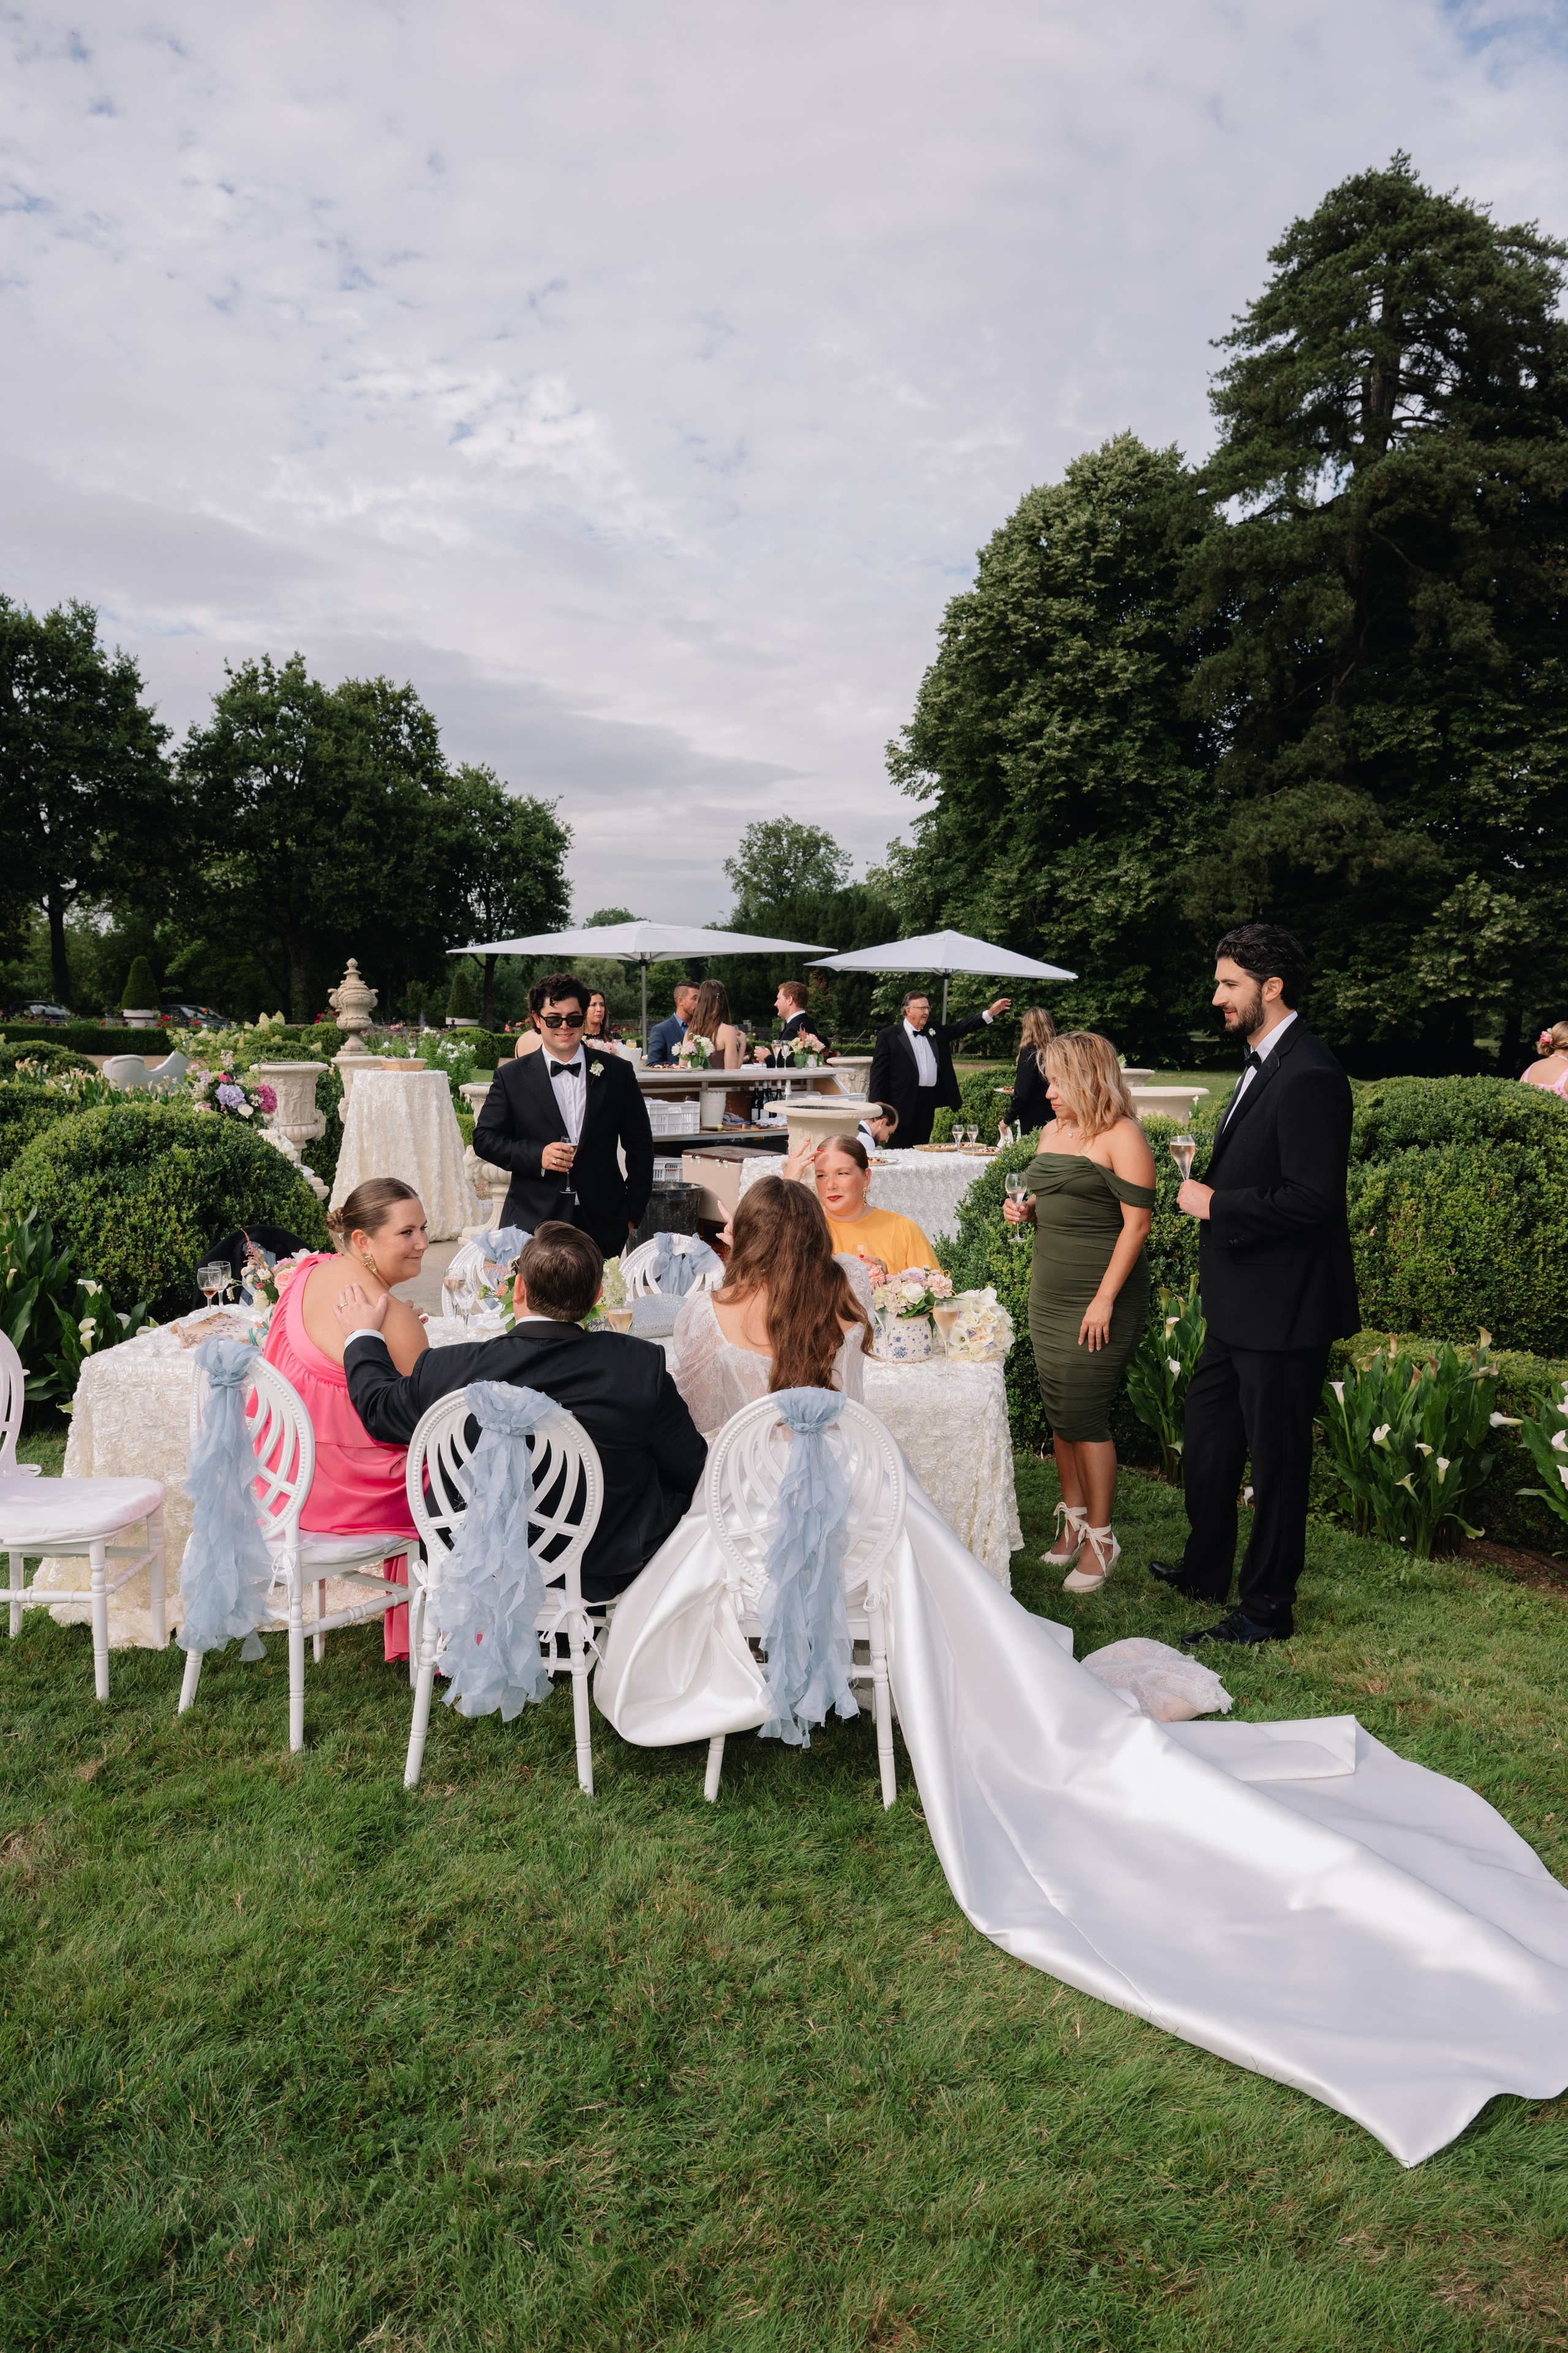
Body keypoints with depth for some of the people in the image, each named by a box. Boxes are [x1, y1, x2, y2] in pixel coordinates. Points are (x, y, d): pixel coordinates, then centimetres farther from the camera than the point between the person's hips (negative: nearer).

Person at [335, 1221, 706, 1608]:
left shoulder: (447, 1370, -19)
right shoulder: (642, 1365, -23)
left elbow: (377, 1408, 4)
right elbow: (691, 1474, -10)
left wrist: (362, 1337, 24)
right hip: (602, 1576, -3)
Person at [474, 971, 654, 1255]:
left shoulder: (618, 1072, 7)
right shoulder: (511, 1077, 5)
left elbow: (640, 1146, 11)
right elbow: (485, 1138, 5)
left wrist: (633, 1212, 6)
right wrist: (537, 1155, -12)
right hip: (532, 1224, -1)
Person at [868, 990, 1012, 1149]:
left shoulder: (935, 1030, 14)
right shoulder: (888, 1036, -1)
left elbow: (961, 1028, 10)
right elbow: (878, 1071, -4)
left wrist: (991, 1013, -1)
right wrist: (877, 1105, -11)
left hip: (929, 1100, 5)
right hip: (902, 1103, -5)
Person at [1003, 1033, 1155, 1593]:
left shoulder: (1121, 1136, -11)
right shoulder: (1052, 1131, 13)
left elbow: (1137, 1220, -15)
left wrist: (1106, 1299, -19)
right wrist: (1025, 1212, 2)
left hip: (1100, 1296, -7)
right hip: (1048, 1292, 7)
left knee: (1084, 1415, -5)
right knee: (1059, 1412, 12)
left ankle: (1100, 1540, 8)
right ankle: (1072, 1518, 26)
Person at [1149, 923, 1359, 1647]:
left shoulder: (1308, 1076, -22)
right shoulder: (1263, 1064, 11)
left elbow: (1313, 1199, -27)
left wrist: (1215, 1204, -19)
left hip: (1282, 1311, -11)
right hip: (1242, 1303, 11)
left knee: (1275, 1459, 5)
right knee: (1208, 1433, 22)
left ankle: (1267, 1608, 20)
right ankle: (1205, 1570, 41)